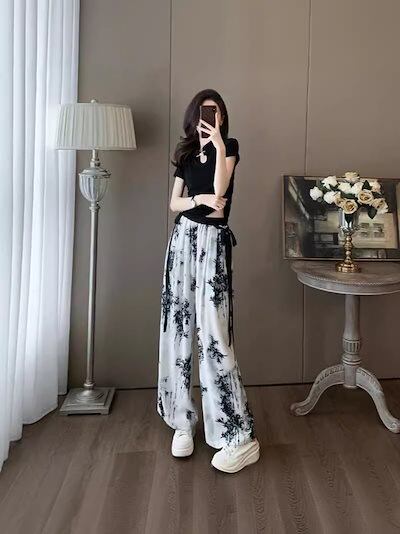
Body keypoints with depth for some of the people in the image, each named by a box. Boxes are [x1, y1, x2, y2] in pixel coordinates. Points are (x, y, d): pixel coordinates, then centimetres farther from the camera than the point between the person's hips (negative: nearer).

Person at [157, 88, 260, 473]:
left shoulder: (229, 146, 3)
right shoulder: (185, 153, 16)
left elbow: (220, 190, -12)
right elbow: (173, 203, 10)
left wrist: (218, 145, -17)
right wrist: (199, 199, -8)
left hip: (213, 242, -5)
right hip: (182, 239, 5)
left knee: (213, 334, -12)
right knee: (179, 327, 5)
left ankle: (240, 437, -3)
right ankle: (182, 420, 20)